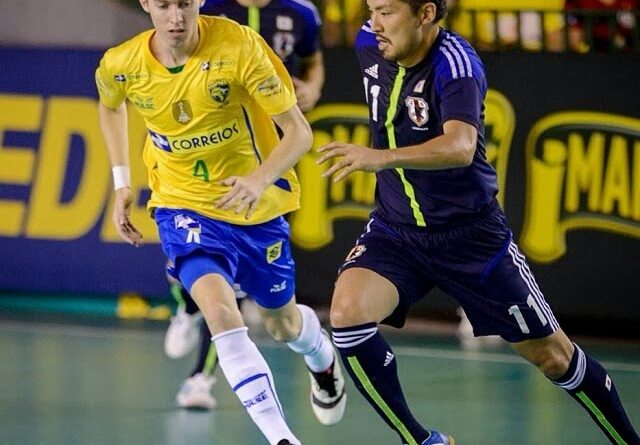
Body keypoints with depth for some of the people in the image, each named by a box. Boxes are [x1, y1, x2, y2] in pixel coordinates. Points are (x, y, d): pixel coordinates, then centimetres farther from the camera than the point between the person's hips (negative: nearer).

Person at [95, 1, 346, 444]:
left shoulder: (240, 45, -23)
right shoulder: (120, 65, -14)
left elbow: (298, 131, -19)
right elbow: (111, 107, 13)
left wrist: (260, 179, -36)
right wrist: (122, 183, 7)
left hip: (256, 204, 0)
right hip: (183, 206, 0)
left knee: (283, 322, 20)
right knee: (221, 311, -27)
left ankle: (323, 358, 58)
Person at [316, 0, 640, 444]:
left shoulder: (454, 62, -24)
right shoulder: (370, 44, -4)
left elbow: (460, 147, -42)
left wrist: (381, 158, -56)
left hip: (471, 234, -5)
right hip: (394, 229, 5)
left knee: (555, 357, 5)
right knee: (347, 315, -22)